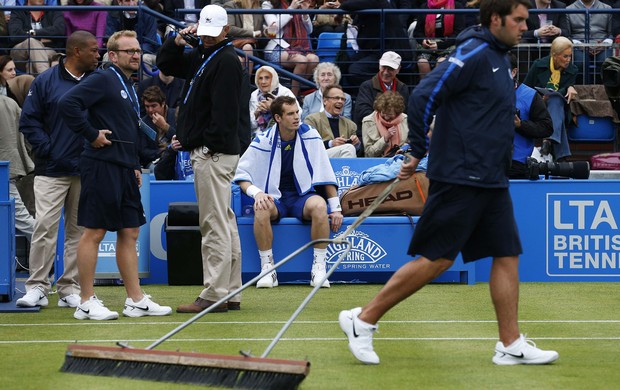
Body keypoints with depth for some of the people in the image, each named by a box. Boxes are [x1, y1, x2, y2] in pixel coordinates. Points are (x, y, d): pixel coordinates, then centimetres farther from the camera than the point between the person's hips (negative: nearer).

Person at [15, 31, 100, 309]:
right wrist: (47, 149, -8)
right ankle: (37, 287, -6)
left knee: (79, 231, 6)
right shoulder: (46, 82, 2)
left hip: (87, 171, 3)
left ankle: (70, 289, 11)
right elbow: (29, 120, 1)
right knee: (45, 226, -10)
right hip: (51, 171, -3)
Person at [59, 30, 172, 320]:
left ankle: (136, 300, 14)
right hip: (102, 167, -9)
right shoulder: (103, 80, -9)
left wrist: (135, 166, 18)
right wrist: (91, 135, -17)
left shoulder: (128, 87, 20)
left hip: (125, 170, 9)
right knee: (94, 232, -5)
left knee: (129, 233, 10)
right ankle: (86, 303, -2)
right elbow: (67, 103, -22)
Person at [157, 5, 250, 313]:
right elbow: (166, 65, 25)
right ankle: (231, 293, 16)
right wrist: (177, 42, 8)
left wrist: (212, 144, -22)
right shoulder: (202, 56, 18)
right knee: (224, 224, 12)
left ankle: (214, 296, -12)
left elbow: (225, 110, -20)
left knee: (214, 225, -11)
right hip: (207, 151, 11)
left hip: (215, 152, -11)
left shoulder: (226, 61, -13)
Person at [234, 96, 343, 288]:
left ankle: (319, 268, -25)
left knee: (319, 206, -34)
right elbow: (241, 173, -5)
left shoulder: (309, 135, -2)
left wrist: (336, 208, -3)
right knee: (261, 209, -36)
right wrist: (256, 192, -25)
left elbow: (325, 173, 1)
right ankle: (267, 269, -26)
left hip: (303, 195, 1)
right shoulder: (263, 141, -5)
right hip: (274, 198, -1)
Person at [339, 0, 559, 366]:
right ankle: (363, 319, 2)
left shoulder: (498, 58, 15)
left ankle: (511, 345, 8)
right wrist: (417, 154, -16)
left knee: (507, 255, 5)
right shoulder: (472, 55, -14)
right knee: (437, 258, -6)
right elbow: (423, 98, -20)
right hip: (460, 180, -9)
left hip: (491, 182, 9)